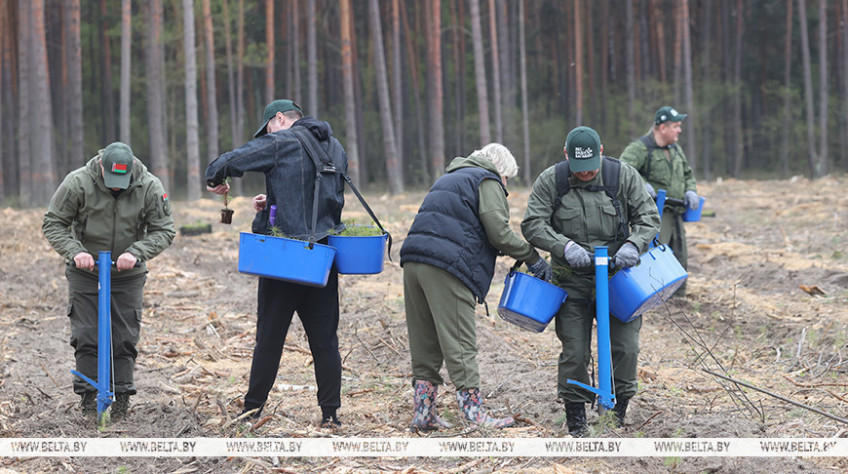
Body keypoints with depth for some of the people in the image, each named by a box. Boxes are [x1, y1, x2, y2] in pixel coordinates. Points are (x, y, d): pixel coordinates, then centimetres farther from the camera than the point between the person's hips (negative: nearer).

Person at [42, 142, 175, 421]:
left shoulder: (150, 187, -12)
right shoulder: (78, 183, -15)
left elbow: (164, 231, -5)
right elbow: (53, 223, -8)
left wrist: (136, 252, -22)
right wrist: (74, 251, -24)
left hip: (128, 274, 1)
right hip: (86, 271, -1)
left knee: (125, 338, 1)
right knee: (86, 336, -3)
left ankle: (122, 397, 9)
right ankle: (88, 397, 6)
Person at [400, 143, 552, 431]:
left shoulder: (450, 179, 31)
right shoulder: (487, 182, 4)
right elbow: (499, 232, -6)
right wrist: (533, 258, 5)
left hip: (414, 261, 8)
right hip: (447, 267, -8)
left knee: (425, 344, 12)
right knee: (460, 344, -6)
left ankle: (423, 414, 14)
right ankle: (474, 416, -4)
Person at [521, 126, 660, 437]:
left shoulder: (623, 176, -3)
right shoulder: (550, 181, -5)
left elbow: (648, 216, -1)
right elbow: (533, 225, -8)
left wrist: (634, 244, -21)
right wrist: (565, 246, -25)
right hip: (573, 280, -1)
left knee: (626, 347, -3)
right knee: (574, 352, -3)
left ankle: (617, 413, 15)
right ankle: (575, 418, 12)